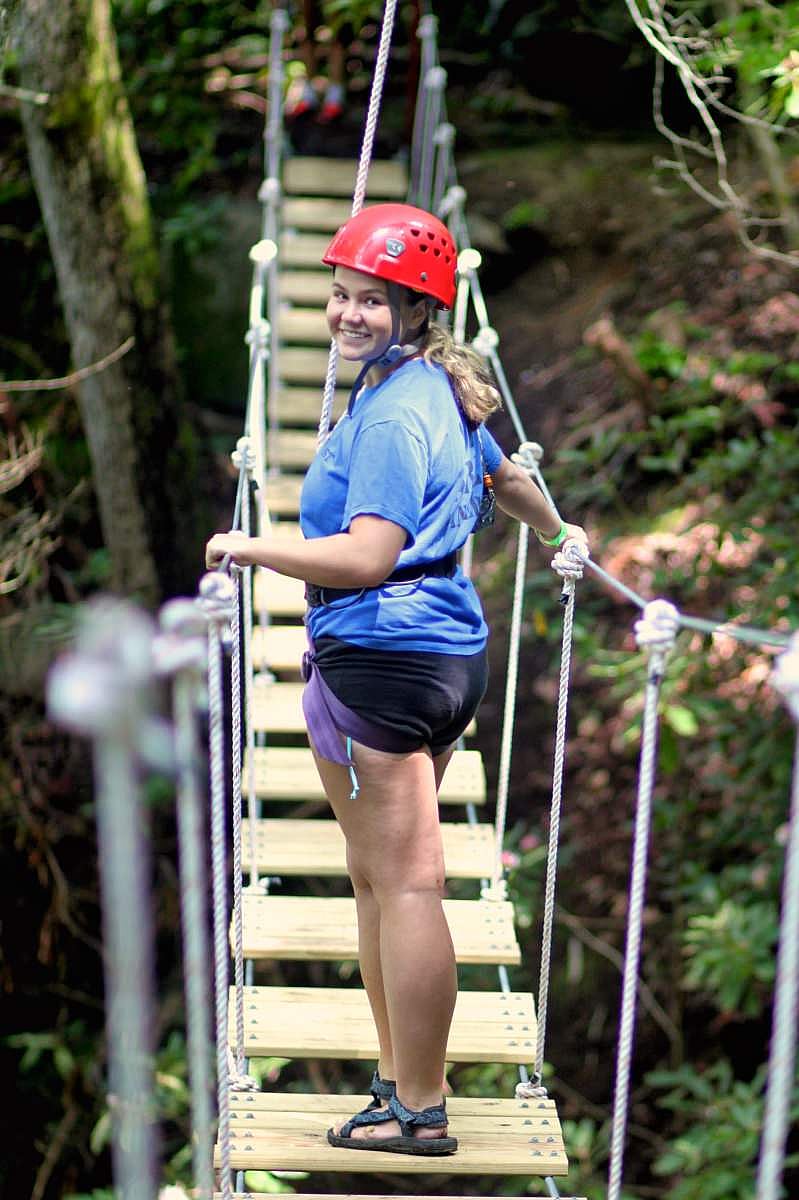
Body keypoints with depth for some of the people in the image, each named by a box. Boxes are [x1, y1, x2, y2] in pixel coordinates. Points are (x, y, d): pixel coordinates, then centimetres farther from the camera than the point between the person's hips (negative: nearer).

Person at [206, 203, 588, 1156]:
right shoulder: (436, 390, 14)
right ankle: (403, 1081, 24)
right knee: (386, 880, 16)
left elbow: (367, 556, -25)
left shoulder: (393, 413, -17)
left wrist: (248, 549, -15)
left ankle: (418, 1112, 2)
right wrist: (558, 533, 50)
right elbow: (503, 475, 32)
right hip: (448, 654, 10)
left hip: (380, 662, -10)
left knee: (400, 887, -5)